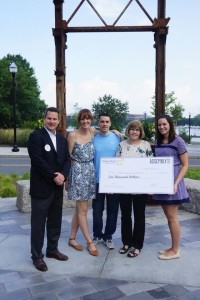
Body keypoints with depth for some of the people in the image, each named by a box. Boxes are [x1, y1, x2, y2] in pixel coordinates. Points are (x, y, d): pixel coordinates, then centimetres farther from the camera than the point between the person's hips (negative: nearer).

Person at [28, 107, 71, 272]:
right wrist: (53, 177, -17)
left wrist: (63, 175, -11)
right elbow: (38, 161, -17)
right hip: (41, 187, -6)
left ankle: (52, 249, 31)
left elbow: (67, 159, 8)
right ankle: (37, 256, 15)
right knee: (38, 223, 3)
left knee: (55, 221, 16)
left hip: (58, 187, 6)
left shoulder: (62, 139, 13)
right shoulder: (36, 136, -8)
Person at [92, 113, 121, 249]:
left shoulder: (117, 138, -1)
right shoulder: (93, 139, 1)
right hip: (97, 180, 0)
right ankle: (97, 235, 26)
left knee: (112, 210, 8)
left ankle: (108, 236, 23)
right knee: (97, 210, 9)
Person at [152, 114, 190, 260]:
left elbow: (185, 165, -8)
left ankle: (175, 250, 12)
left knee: (172, 217, -1)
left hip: (172, 183, -6)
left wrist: (176, 183, -19)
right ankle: (173, 248, 23)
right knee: (169, 217, 12)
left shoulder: (178, 141, -8)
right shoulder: (157, 142, 10)